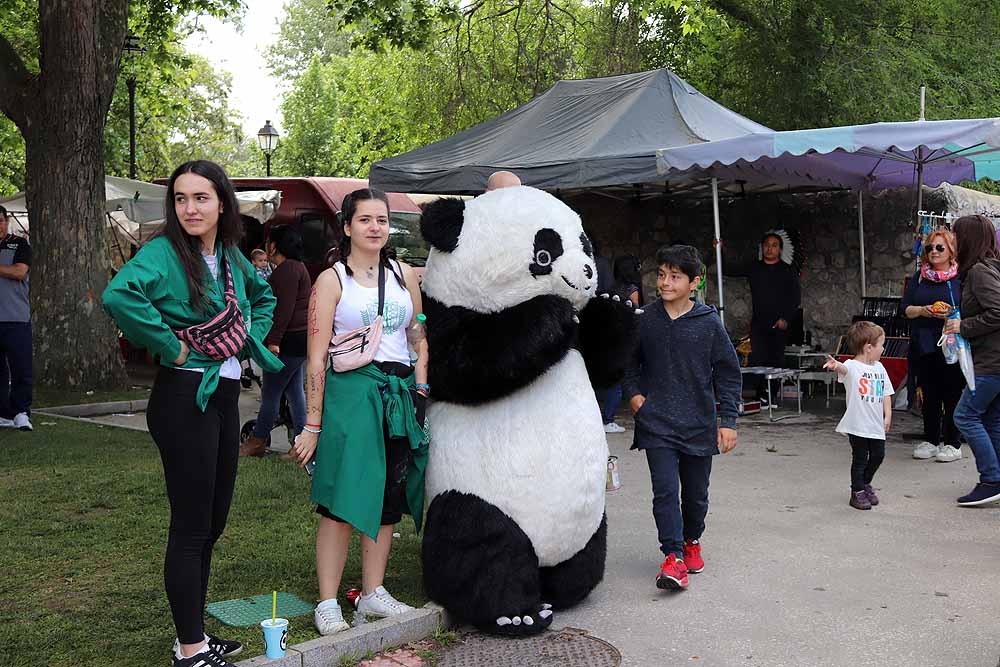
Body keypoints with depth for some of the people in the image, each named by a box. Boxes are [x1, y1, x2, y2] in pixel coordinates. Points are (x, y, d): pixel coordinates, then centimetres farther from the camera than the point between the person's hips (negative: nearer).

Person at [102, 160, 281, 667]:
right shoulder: (164, 253, -15)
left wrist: (251, 339, 11)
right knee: (191, 527, 0)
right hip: (184, 396, -8)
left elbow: (263, 296, 28)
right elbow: (118, 295, -35)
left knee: (212, 521, 15)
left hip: (225, 393, 8)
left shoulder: (231, 256, 7)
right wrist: (171, 346, -25)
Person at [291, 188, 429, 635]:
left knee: (387, 498, 10)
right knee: (344, 502, -4)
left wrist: (419, 389, 7)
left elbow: (421, 338, 18)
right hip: (350, 393, -5)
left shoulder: (404, 275, 12)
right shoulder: (332, 280, -2)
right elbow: (317, 359, -5)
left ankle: (373, 593, 23)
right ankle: (327, 603, 6)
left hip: (399, 394, 5)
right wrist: (312, 426, -8)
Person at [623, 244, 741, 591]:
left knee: (696, 493, 14)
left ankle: (691, 541, 37)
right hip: (656, 423, 0)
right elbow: (630, 363, 15)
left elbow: (728, 373, 0)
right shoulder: (645, 320, -1)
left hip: (699, 423, 0)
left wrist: (727, 420, -3)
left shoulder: (709, 323, -5)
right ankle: (673, 555, -4)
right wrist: (633, 393, -1)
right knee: (665, 491, -9)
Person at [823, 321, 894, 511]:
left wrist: (888, 415, 7)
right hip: (858, 424, -7)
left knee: (878, 455, 16)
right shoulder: (852, 366, -14)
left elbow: (886, 393, 14)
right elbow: (844, 368, -39)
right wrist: (836, 365, -63)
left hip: (876, 424, 7)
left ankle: (866, 483, 39)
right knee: (860, 459, 3)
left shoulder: (879, 368, 9)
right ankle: (857, 492, 18)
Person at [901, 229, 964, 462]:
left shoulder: (960, 276, -1)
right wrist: (923, 310, -9)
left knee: (952, 394, -1)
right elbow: (906, 308, 10)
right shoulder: (919, 277, 12)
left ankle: (953, 444, 10)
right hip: (923, 344, 4)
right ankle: (930, 440, 21)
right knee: (929, 394, 11)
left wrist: (953, 314, -18)